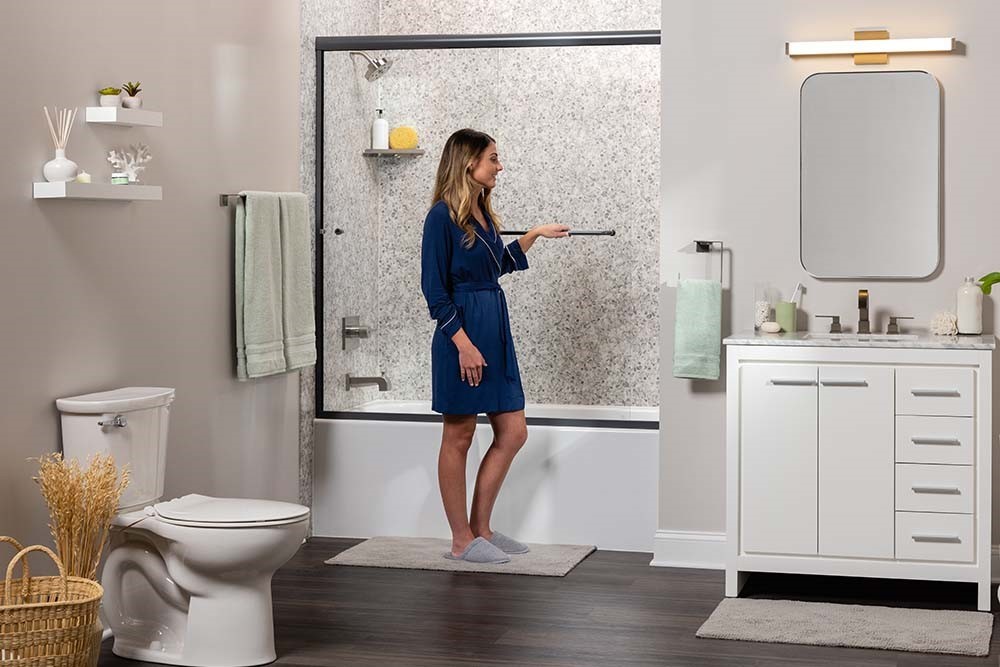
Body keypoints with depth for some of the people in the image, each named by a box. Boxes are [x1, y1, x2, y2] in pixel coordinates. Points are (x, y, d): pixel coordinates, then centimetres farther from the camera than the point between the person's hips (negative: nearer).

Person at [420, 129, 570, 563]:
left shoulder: (481, 212, 12)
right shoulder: (442, 216, -13)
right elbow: (435, 290, -15)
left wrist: (534, 235, 24)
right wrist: (463, 344, -20)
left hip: (494, 329, 9)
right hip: (462, 333, -9)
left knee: (513, 432, 8)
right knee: (459, 438, 1)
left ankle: (480, 528, 18)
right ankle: (462, 541, 10)